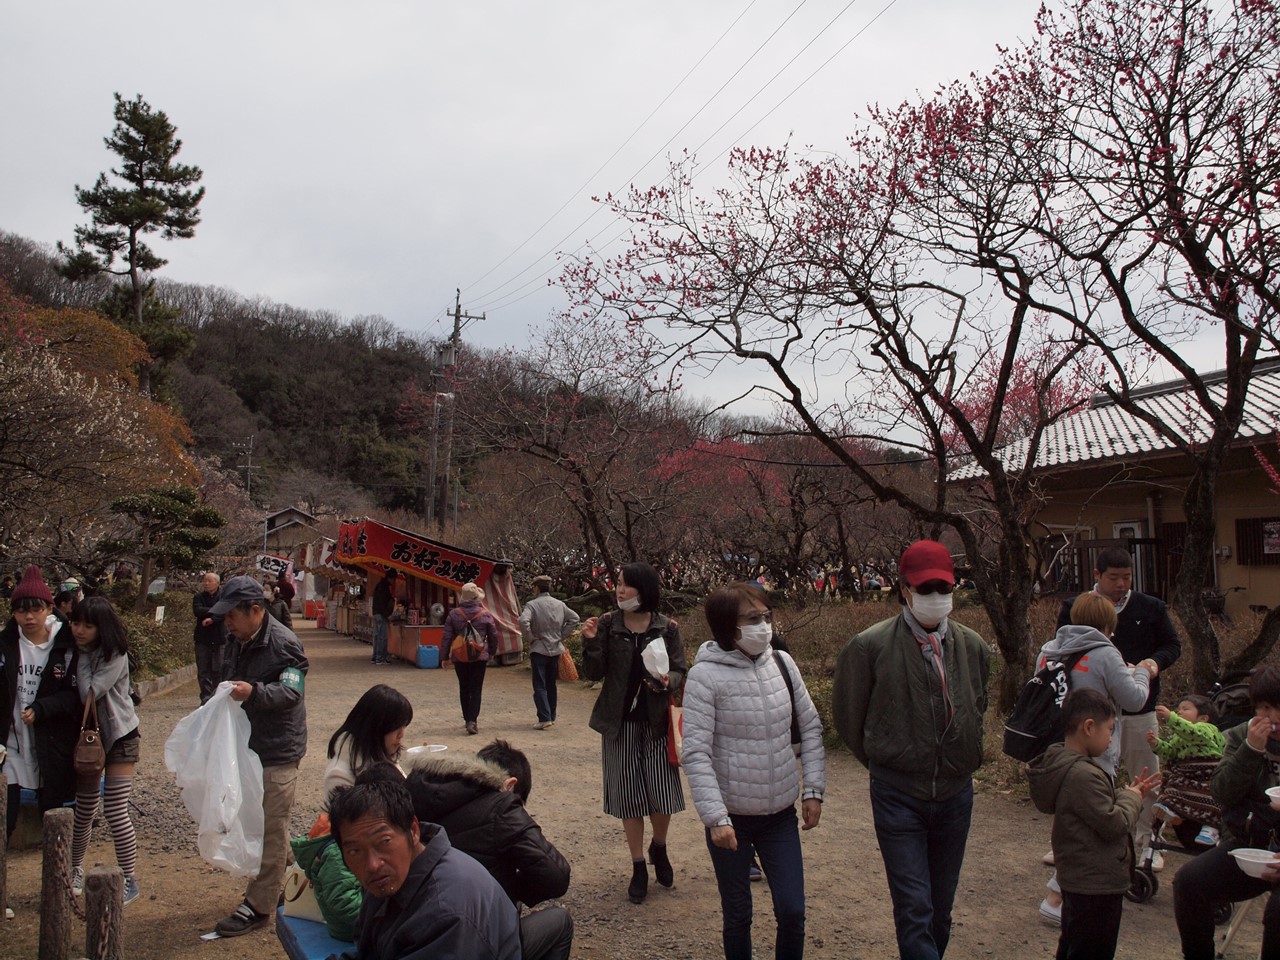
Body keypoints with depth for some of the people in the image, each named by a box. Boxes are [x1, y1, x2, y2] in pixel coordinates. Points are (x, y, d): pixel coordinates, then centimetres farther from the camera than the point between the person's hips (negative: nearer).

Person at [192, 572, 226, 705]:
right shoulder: (199, 597, 9)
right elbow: (197, 610, -9)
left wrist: (212, 619, -22)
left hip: (220, 639, -2)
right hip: (203, 639, 2)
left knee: (219, 670, -4)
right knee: (203, 670, 2)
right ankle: (206, 698, 7)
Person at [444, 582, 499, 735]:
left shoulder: (453, 614, -4)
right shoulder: (485, 614, -5)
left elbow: (446, 637, -2)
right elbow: (494, 636, 2)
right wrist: (492, 652, 18)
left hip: (459, 658, 1)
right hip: (480, 658, -1)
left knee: (464, 689, 14)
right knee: (476, 689, 1)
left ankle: (467, 719, 22)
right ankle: (472, 720, -9)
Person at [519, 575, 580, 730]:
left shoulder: (532, 604, -12)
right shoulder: (560, 604, 4)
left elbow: (523, 621, -27)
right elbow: (574, 618, 5)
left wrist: (529, 638, -13)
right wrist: (562, 635, 7)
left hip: (539, 650, -5)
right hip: (556, 649, 5)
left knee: (540, 686, -2)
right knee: (551, 685, 16)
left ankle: (544, 718, -11)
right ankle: (552, 717, 20)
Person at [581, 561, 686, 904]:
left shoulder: (667, 628, -5)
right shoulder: (606, 625, -4)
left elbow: (679, 671, 0)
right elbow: (593, 674, -5)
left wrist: (667, 681, -21)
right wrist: (591, 642, -21)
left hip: (657, 721, 0)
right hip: (619, 722, 0)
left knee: (663, 795, 1)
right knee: (628, 796, 6)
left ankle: (659, 848, 32)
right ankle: (638, 866, 25)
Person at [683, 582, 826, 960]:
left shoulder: (781, 663, -2)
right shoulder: (706, 675, -16)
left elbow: (810, 728, 7)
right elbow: (695, 753, -17)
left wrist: (813, 789, 4)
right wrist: (715, 817, -20)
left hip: (781, 815, 3)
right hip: (731, 818, -3)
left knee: (792, 912, 7)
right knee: (738, 915, 12)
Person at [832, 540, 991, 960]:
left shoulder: (973, 646, 1)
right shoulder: (870, 646, -13)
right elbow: (847, 716, 0)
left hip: (956, 794, 4)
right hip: (898, 795, -4)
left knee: (941, 905, 17)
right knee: (914, 908, -5)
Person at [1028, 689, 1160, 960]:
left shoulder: (1065, 763, 5)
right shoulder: (1083, 775, -28)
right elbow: (1114, 824, -24)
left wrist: (1130, 792, 6)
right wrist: (1131, 796, -8)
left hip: (1077, 878, 10)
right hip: (1097, 885, -10)